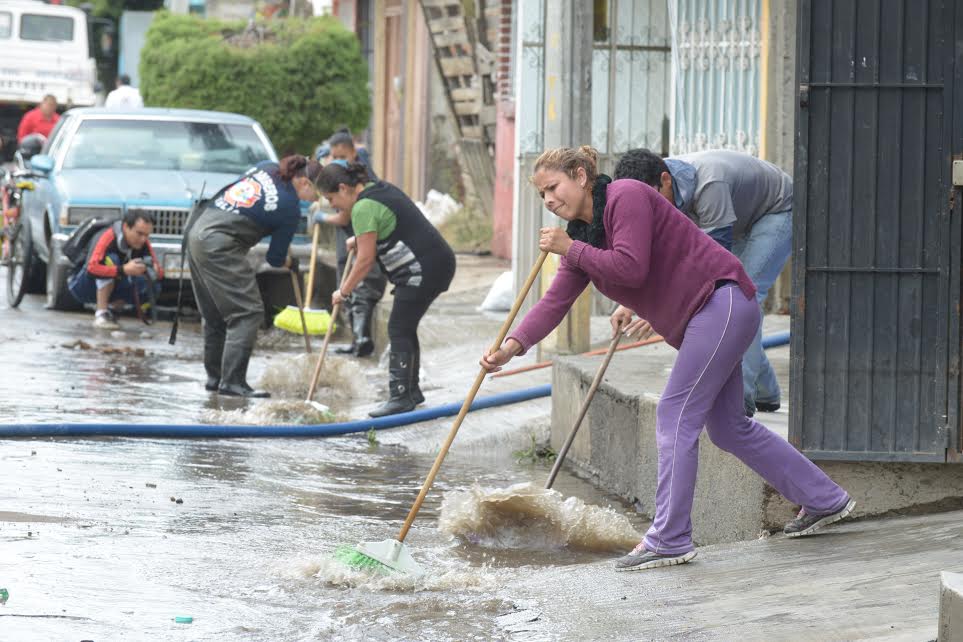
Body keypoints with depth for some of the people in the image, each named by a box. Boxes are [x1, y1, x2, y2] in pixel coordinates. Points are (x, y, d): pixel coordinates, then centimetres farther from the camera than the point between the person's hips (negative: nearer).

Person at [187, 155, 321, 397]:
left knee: (215, 314, 16)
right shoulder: (290, 209, -8)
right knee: (247, 312, -5)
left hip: (197, 229, 9)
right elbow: (275, 258, -1)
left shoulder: (267, 168, 8)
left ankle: (214, 377, 22)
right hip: (220, 245, -9)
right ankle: (233, 381, -11)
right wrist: (290, 264, 22)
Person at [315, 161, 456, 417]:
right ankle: (411, 391, 22)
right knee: (406, 328, 16)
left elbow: (366, 258, -15)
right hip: (439, 262, 10)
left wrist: (344, 291, -6)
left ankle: (401, 396, -10)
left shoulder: (364, 208, -15)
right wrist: (358, 239, 34)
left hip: (422, 269, -10)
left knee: (399, 330, -8)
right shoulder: (380, 188, 16)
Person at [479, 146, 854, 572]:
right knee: (728, 427, 15)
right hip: (697, 320, 10)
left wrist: (571, 250, -16)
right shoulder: (582, 234, 12)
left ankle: (669, 540, -12)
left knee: (676, 414, -13)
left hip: (723, 300, -10)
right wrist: (514, 345, -9)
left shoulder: (627, 197, -15)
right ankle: (824, 500, 27)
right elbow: (555, 302, 4)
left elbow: (631, 268, -25)